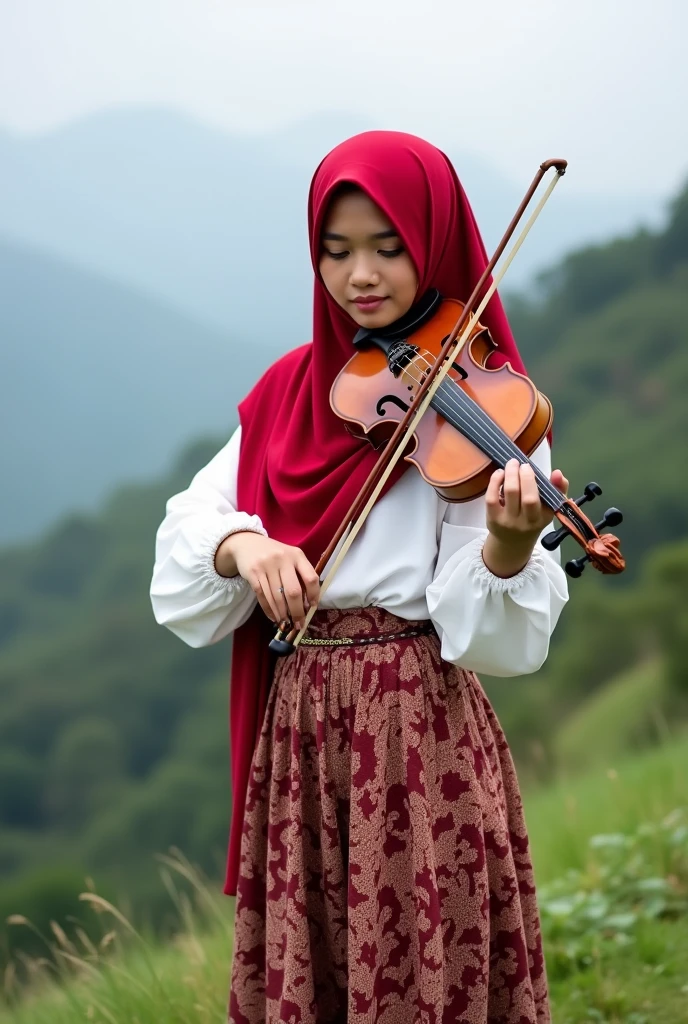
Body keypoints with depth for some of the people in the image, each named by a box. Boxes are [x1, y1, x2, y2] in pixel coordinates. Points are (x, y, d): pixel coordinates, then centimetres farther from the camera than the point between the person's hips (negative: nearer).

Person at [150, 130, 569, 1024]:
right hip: (292, 741, 4)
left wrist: (507, 546, -33)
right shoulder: (290, 391, 10)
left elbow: (483, 633, -13)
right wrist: (241, 543, -19)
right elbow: (183, 538, 2)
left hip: (421, 740, -4)